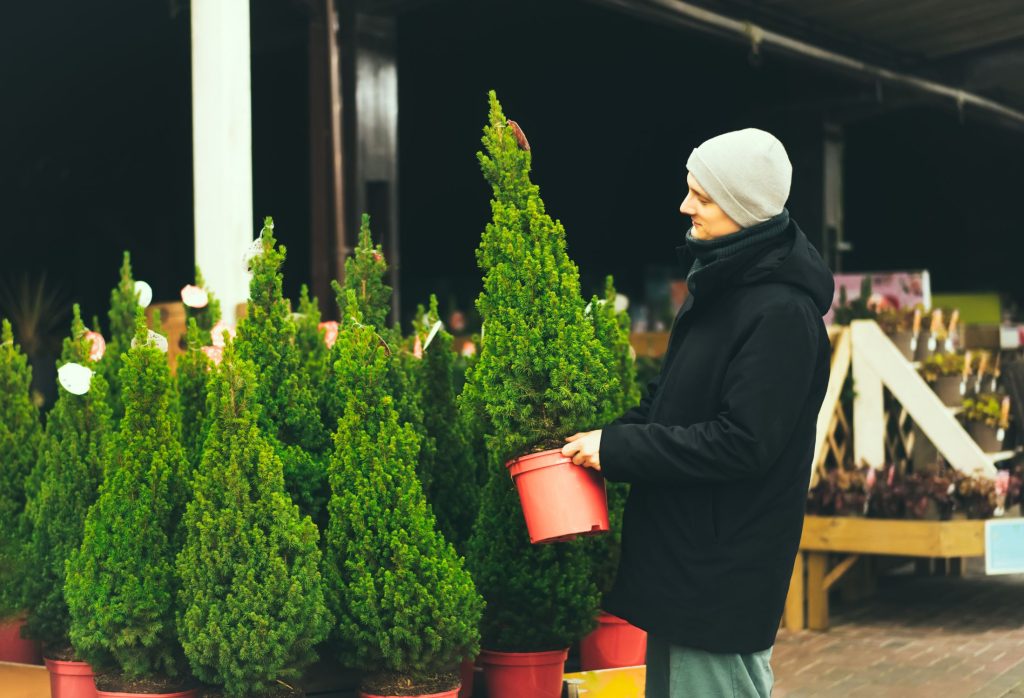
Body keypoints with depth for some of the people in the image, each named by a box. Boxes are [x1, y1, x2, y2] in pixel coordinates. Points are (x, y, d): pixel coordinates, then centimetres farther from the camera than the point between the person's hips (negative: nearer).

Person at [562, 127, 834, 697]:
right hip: (682, 550, 10)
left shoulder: (781, 312, -20)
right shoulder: (722, 282, 9)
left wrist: (618, 448, -19)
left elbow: (742, 443, -24)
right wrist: (606, 439, 3)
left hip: (723, 567, -10)